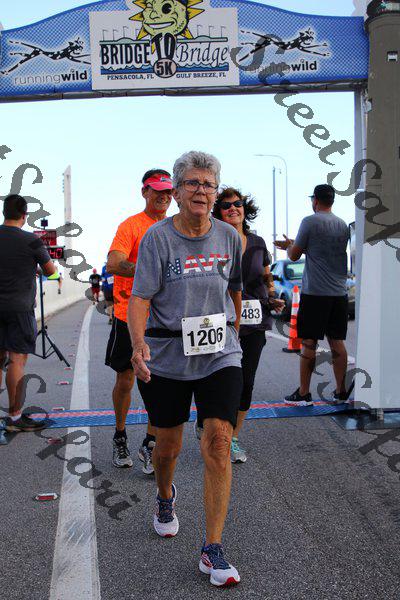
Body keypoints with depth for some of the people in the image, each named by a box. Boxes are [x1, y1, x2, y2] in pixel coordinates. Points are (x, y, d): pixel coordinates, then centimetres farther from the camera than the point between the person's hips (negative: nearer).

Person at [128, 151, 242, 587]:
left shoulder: (228, 236, 4)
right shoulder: (157, 238, -7)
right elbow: (140, 296, -15)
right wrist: (138, 343, -31)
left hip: (219, 355, 2)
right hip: (166, 357, -1)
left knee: (218, 445, -11)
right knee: (167, 447, 13)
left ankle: (212, 551, -3)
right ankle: (165, 498, 49)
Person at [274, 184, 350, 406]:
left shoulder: (310, 222, -7)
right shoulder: (343, 225, 13)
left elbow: (294, 255, -2)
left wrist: (289, 245, 21)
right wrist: (292, 245, 29)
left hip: (315, 293, -6)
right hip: (339, 292, 6)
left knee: (309, 343, -1)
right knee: (337, 342, 9)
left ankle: (304, 393, 3)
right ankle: (341, 391, 12)